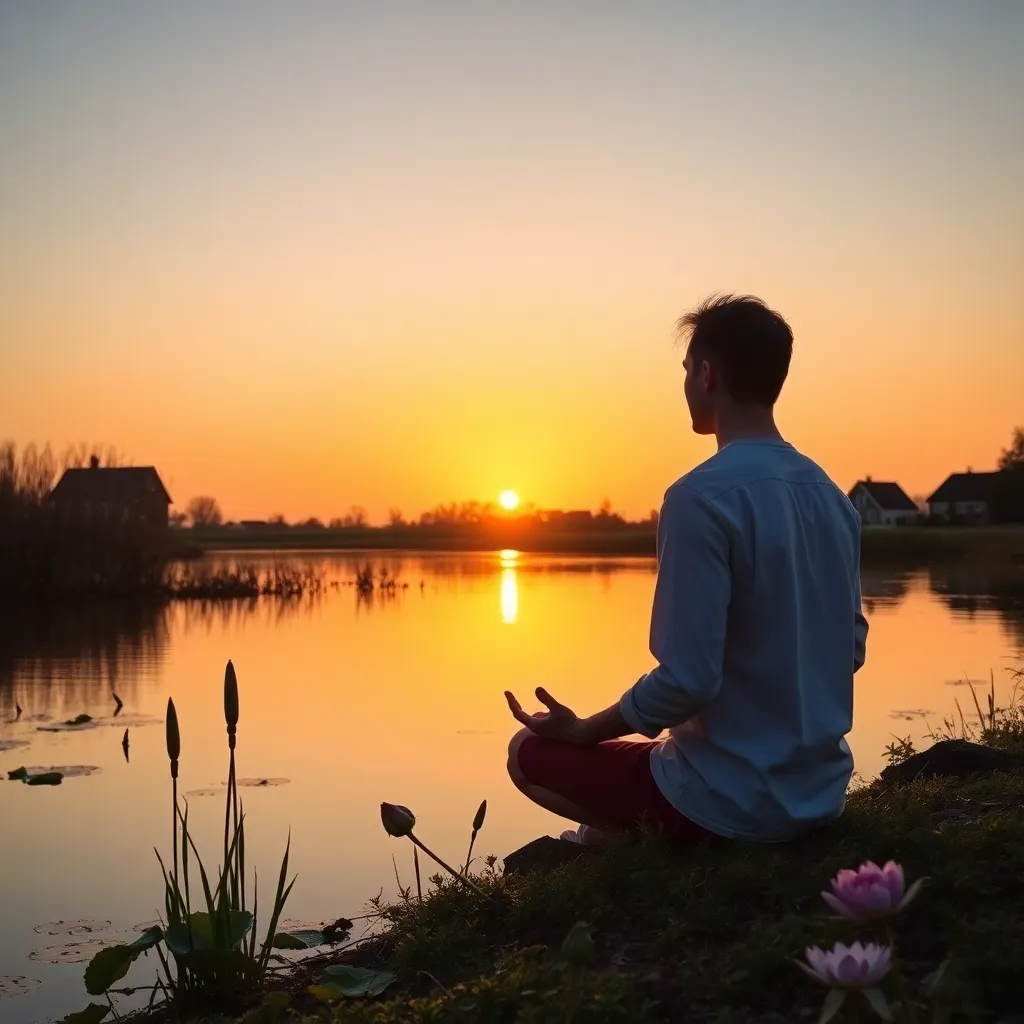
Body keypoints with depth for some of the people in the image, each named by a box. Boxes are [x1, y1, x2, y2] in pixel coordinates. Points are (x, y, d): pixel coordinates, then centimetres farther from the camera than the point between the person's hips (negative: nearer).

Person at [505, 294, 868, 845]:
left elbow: (687, 679, -24)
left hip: (733, 805, -8)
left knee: (529, 753, 12)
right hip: (821, 791, 8)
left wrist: (583, 731, -8)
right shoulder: (832, 497, 3)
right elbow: (851, 644, 12)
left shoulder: (703, 497, -21)